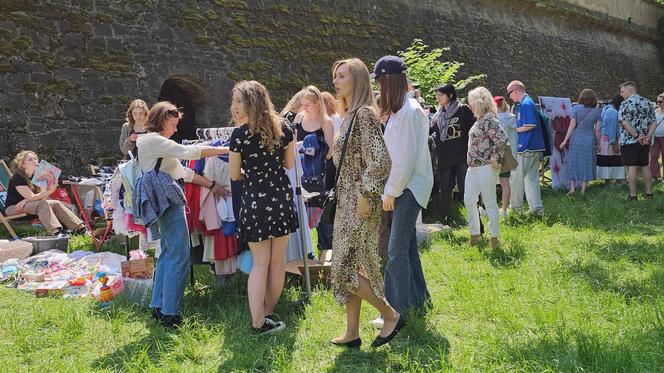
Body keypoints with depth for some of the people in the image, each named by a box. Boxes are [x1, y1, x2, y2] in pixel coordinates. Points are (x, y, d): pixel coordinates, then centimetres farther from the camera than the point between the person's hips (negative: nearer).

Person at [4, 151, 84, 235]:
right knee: (43, 204, -31)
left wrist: (26, 201, -19)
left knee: (56, 204, -11)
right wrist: (49, 191, -33)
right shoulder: (18, 177, -17)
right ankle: (54, 231, -49)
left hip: (27, 206, 8)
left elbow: (43, 196, -3)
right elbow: (31, 197, -24)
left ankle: (79, 227, -22)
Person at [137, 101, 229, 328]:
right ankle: (170, 313, -9)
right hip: (166, 198, -11)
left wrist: (211, 185, 19)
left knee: (169, 253, 12)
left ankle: (158, 306, 16)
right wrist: (225, 150, -12)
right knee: (179, 255, -10)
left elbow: (182, 171, 24)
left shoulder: (157, 144, 24)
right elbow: (189, 152, -16)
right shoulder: (154, 140, -8)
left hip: (165, 200, 11)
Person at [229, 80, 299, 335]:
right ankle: (268, 313, 23)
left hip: (255, 200, -3)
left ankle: (258, 321, 5)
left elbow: (234, 175, -2)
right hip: (282, 197, 3)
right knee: (277, 261, 11)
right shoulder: (283, 128, 0)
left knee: (260, 263, 5)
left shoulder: (240, 134, -11)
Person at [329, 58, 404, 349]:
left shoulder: (364, 113, -15)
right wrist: (344, 198, 18)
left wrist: (366, 195, -21)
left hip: (359, 203, -10)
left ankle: (392, 315, 9)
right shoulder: (350, 114, 13)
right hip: (347, 201, 10)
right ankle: (352, 333, 20)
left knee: (346, 267, -6)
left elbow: (380, 160, -23)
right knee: (348, 266, 12)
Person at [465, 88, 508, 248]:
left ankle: (495, 237, 9)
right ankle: (475, 233, 22)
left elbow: (503, 139, -24)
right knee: (469, 200, 11)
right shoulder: (480, 120, 14)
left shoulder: (489, 120, -15)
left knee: (490, 202, -1)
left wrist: (495, 158, -18)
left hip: (486, 167, -10)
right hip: (473, 167, 10)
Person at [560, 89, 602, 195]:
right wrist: (598, 143, 10)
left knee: (573, 162, 10)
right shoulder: (597, 111, 1)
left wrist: (565, 140, -4)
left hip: (576, 139, -1)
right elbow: (597, 128, 1)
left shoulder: (576, 108, -6)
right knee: (586, 163, 9)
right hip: (589, 140, 1)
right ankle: (583, 189, 10)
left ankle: (572, 187, 7)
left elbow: (572, 125, -8)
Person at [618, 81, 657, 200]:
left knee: (631, 167, -2)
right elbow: (654, 122, 3)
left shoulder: (626, 103, -10)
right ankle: (649, 193, 19)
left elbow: (625, 122, -21)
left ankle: (633, 195, 0)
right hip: (645, 142, 6)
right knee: (645, 166, 13)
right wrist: (648, 137, -6)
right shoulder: (647, 102, 9)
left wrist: (637, 136, -17)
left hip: (629, 141, -6)